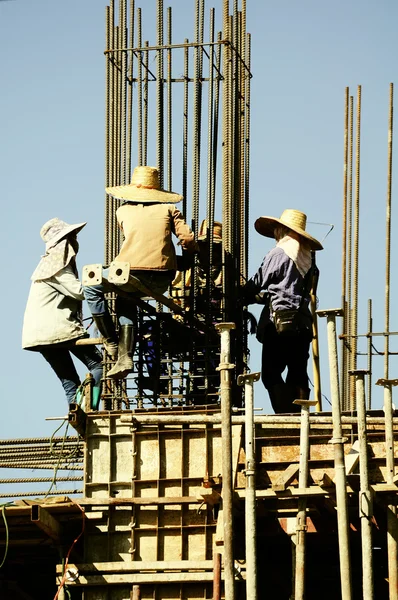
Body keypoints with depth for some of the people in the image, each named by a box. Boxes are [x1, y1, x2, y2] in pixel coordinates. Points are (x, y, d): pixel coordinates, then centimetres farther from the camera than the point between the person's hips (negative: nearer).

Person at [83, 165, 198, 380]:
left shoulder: (124, 211, 16)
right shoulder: (168, 209, 14)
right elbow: (188, 240, 6)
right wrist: (190, 250, 30)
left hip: (132, 272, -3)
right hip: (162, 280, 3)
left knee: (91, 288, 23)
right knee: (126, 301, 30)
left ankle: (111, 342, 18)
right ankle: (125, 358, 17)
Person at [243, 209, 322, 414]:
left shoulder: (278, 254, -5)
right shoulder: (307, 257, 13)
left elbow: (257, 285, -2)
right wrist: (261, 296, 26)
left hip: (280, 322, -7)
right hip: (303, 322, 7)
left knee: (271, 373, -6)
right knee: (298, 374, 8)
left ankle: (285, 413, -17)